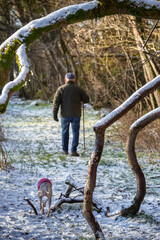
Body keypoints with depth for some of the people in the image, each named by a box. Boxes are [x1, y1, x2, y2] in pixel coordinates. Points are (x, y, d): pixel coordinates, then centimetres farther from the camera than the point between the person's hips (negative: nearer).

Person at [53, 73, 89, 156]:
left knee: (65, 132, 14)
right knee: (75, 132, 4)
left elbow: (56, 102, -6)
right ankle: (73, 150, -4)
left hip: (65, 115, 1)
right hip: (76, 115, -1)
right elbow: (86, 99, 2)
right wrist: (81, 100, 24)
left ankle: (65, 150, 20)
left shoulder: (61, 89, -1)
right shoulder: (78, 89, -2)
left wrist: (55, 115, -3)